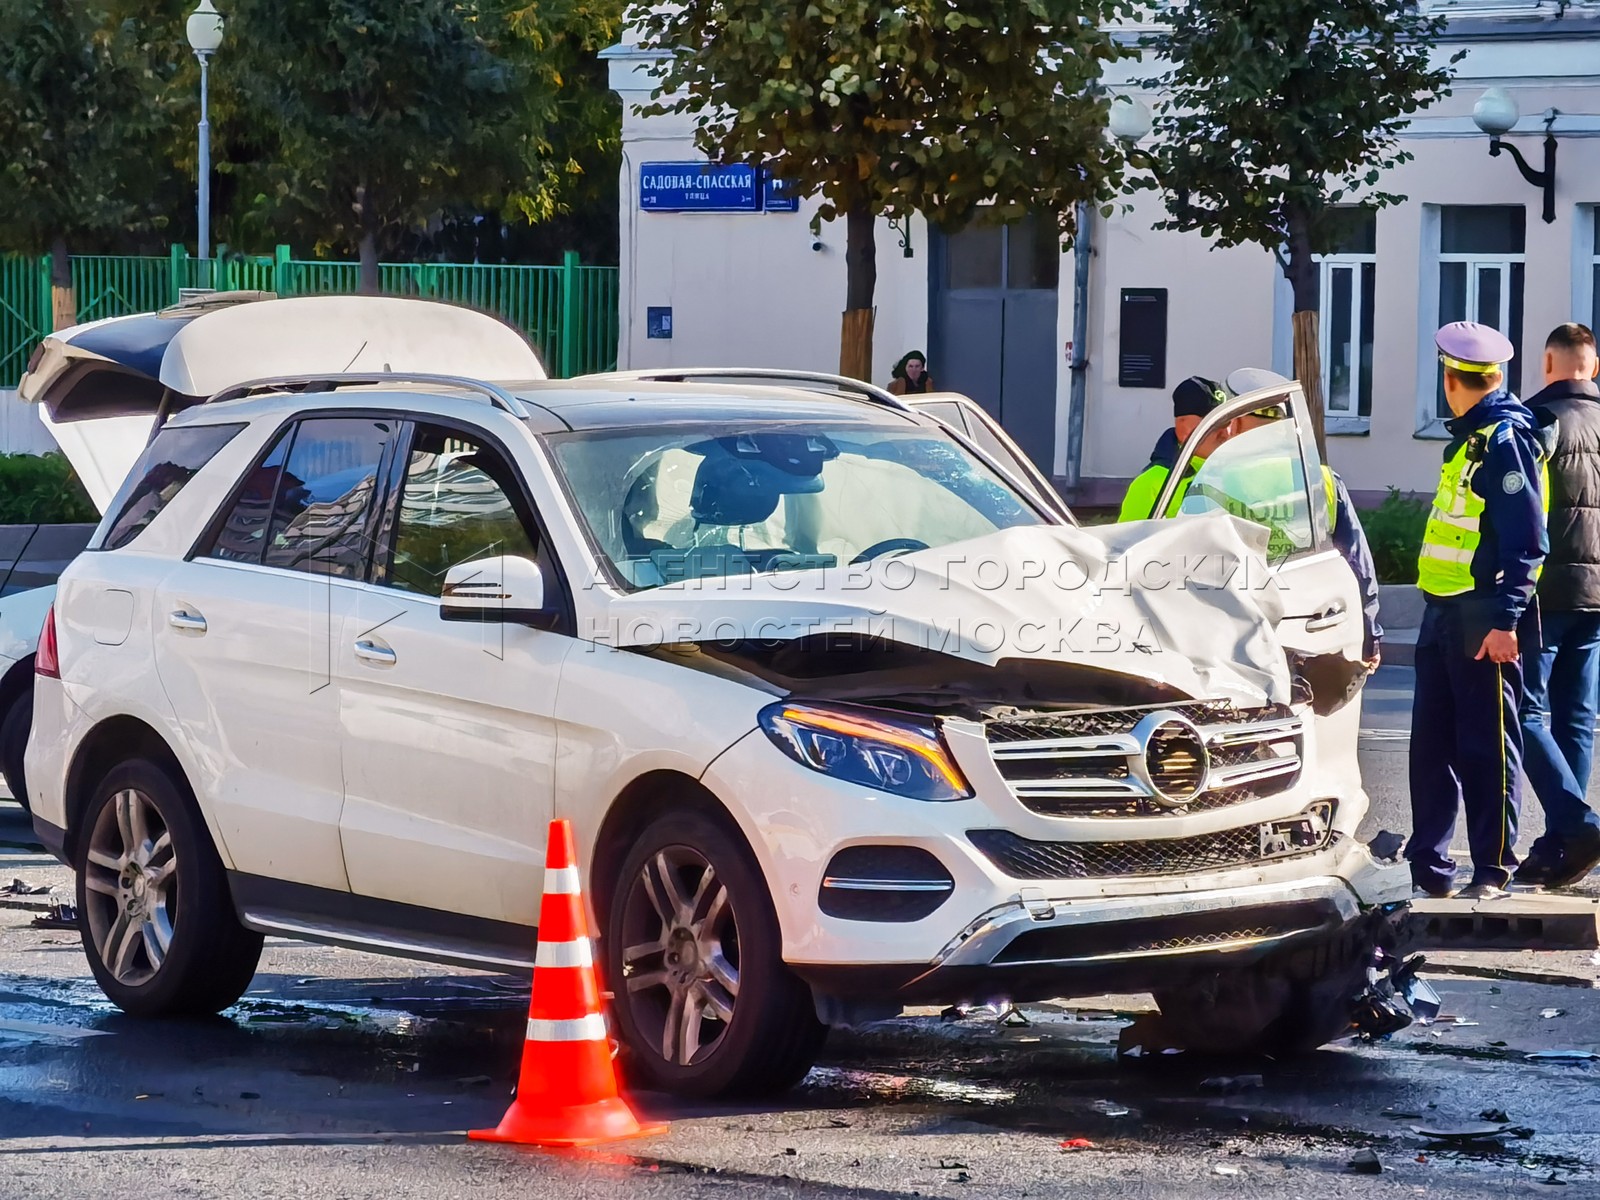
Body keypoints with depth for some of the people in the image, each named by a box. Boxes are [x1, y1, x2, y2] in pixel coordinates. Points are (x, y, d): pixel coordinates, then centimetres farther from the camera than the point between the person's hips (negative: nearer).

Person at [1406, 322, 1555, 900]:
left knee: (1487, 745, -4)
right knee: (1433, 740, 11)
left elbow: (1525, 540, -18)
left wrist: (1505, 620, -23)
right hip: (1445, 614, 10)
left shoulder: (1505, 440, -13)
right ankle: (1428, 865, 17)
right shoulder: (1469, 439, 17)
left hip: (1482, 620, -10)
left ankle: (1493, 869, 2)